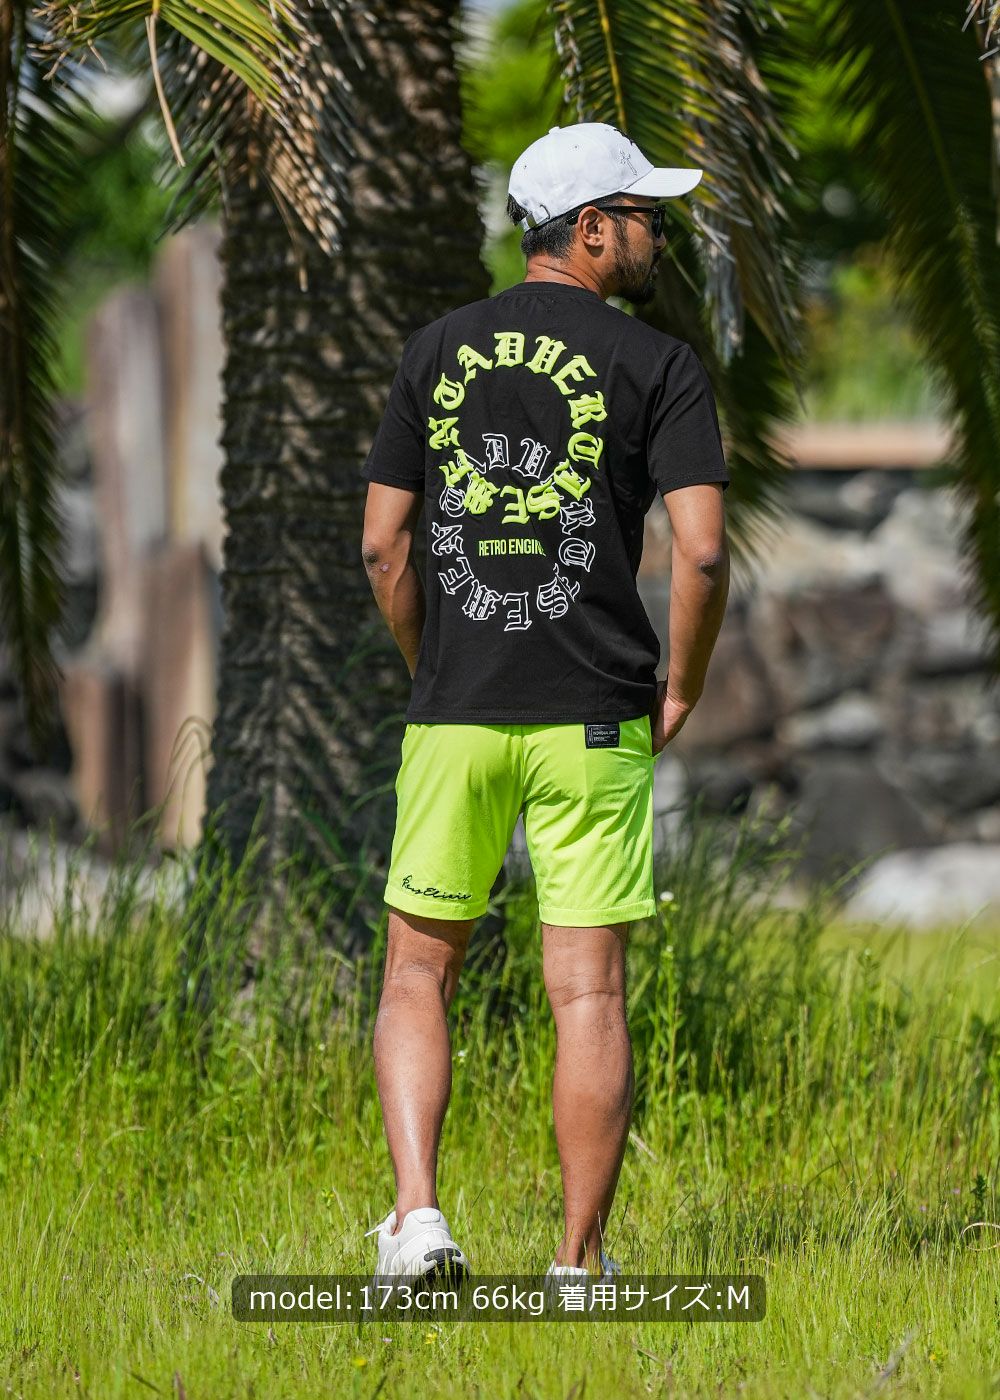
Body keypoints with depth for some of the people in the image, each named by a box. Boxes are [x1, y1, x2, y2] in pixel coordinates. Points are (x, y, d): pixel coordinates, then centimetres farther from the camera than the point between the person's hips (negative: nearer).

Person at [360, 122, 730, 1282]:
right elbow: (701, 550, -12)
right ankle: (581, 1265, 3)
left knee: (417, 976, 12)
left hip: (452, 717, 2)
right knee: (588, 994, 2)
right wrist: (681, 690, 3)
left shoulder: (438, 352, 7)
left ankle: (417, 1217, -4)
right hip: (593, 720, -2)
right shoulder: (657, 365, -2)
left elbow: (382, 544, 5)